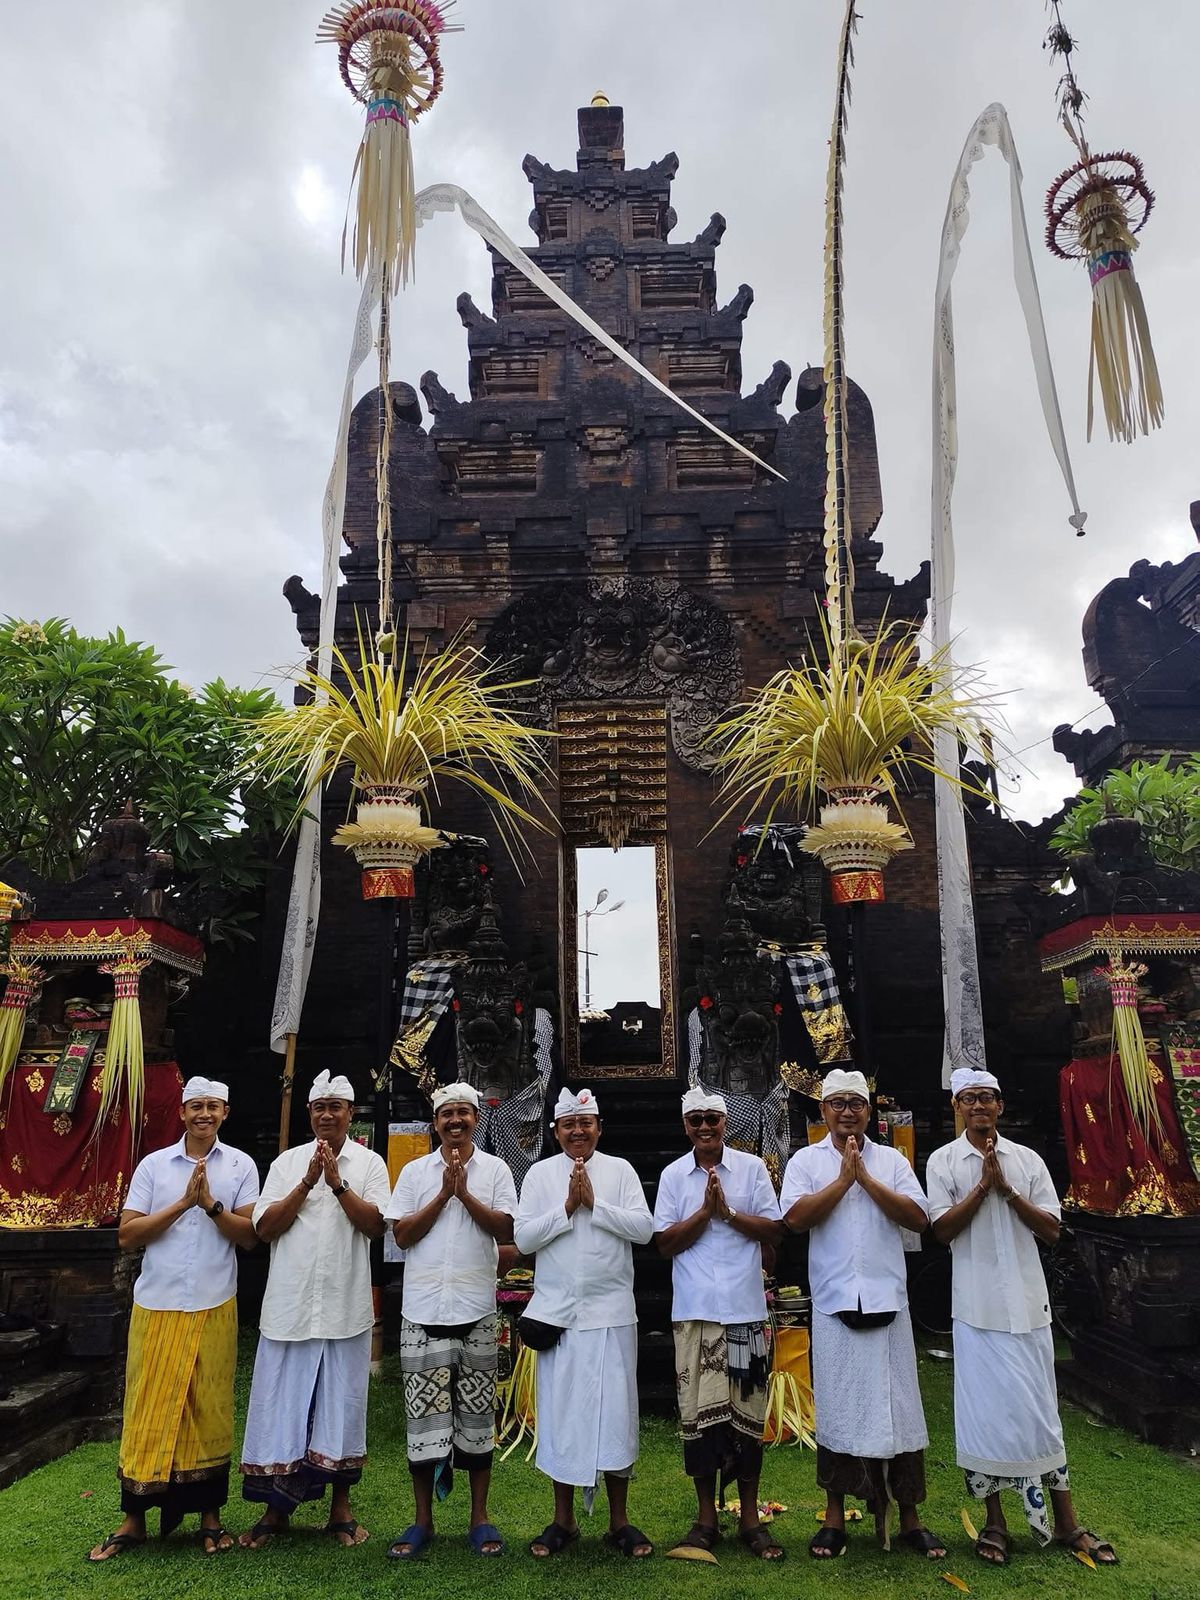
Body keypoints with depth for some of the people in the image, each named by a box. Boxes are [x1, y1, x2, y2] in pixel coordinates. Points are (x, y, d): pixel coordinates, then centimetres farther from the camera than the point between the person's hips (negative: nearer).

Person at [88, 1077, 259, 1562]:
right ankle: (133, 1519, 20)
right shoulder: (153, 1164, 4)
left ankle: (210, 1515, 21)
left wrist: (211, 1203, -18)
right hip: (156, 1306, 1)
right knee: (147, 1410, 5)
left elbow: (249, 1236, -3)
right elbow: (127, 1235, -2)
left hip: (213, 1308, 0)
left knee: (210, 1410, 7)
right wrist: (183, 1203, -13)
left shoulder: (240, 1165, 2)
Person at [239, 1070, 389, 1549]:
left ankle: (340, 1509, 23)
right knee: (280, 1405, 6)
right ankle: (275, 1508, 23)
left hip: (346, 1309, -1)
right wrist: (307, 1183, -13)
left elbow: (377, 1225, -9)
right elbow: (264, 1227, -2)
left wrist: (338, 1183, -18)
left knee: (341, 1405, 8)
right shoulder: (286, 1162, 6)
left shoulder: (369, 1163, 2)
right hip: (289, 1306, 1)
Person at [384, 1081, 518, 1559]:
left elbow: (507, 1232, -4)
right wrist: (444, 1194, -10)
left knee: (477, 1414, 7)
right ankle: (423, 1519, 19)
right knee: (424, 1415, 5)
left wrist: (465, 1193, -13)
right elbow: (401, 1235, -2)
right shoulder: (414, 1171, 5)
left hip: (476, 1310, 0)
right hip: (423, 1311, 0)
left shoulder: (495, 1170, 4)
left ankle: (480, 1517, 20)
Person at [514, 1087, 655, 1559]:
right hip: (556, 1310, 1)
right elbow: (523, 1238, -4)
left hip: (611, 1312, 0)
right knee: (560, 1412, 8)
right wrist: (567, 1207, -13)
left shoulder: (620, 1170, 2)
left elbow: (644, 1228, -8)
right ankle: (563, 1519, 23)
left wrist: (594, 1202, -14)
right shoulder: (540, 1174, 3)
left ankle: (619, 1521, 20)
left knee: (615, 1411, 5)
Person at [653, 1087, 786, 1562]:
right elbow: (665, 1243, -1)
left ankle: (750, 1518, 20)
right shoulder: (673, 1175, 4)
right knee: (699, 1411, 3)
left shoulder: (752, 1168, 2)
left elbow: (775, 1232, 0)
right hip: (694, 1310, 0)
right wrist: (706, 1210, -12)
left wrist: (728, 1212, -12)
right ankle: (706, 1518, 19)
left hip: (745, 1308, 0)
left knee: (747, 1411, 6)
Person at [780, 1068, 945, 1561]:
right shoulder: (806, 1160, 3)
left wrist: (866, 1179, -12)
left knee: (898, 1407, 6)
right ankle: (835, 1515, 20)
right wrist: (843, 1178, -12)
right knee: (836, 1407, 7)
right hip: (834, 1303, -1)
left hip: (887, 1301, 1)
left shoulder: (892, 1160, 8)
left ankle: (907, 1516, 19)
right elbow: (795, 1217, -11)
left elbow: (919, 1218, -4)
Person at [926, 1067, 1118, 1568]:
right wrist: (984, 1184, -14)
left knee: (1041, 1409, 9)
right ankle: (995, 1523, 18)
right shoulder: (944, 1161, -1)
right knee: (985, 1411, 5)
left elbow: (1051, 1230, 0)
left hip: (1028, 1302, 2)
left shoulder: (1028, 1160, 5)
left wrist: (1006, 1189, -12)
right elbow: (942, 1229, -9)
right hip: (977, 1305, -2)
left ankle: (1066, 1523, 22)